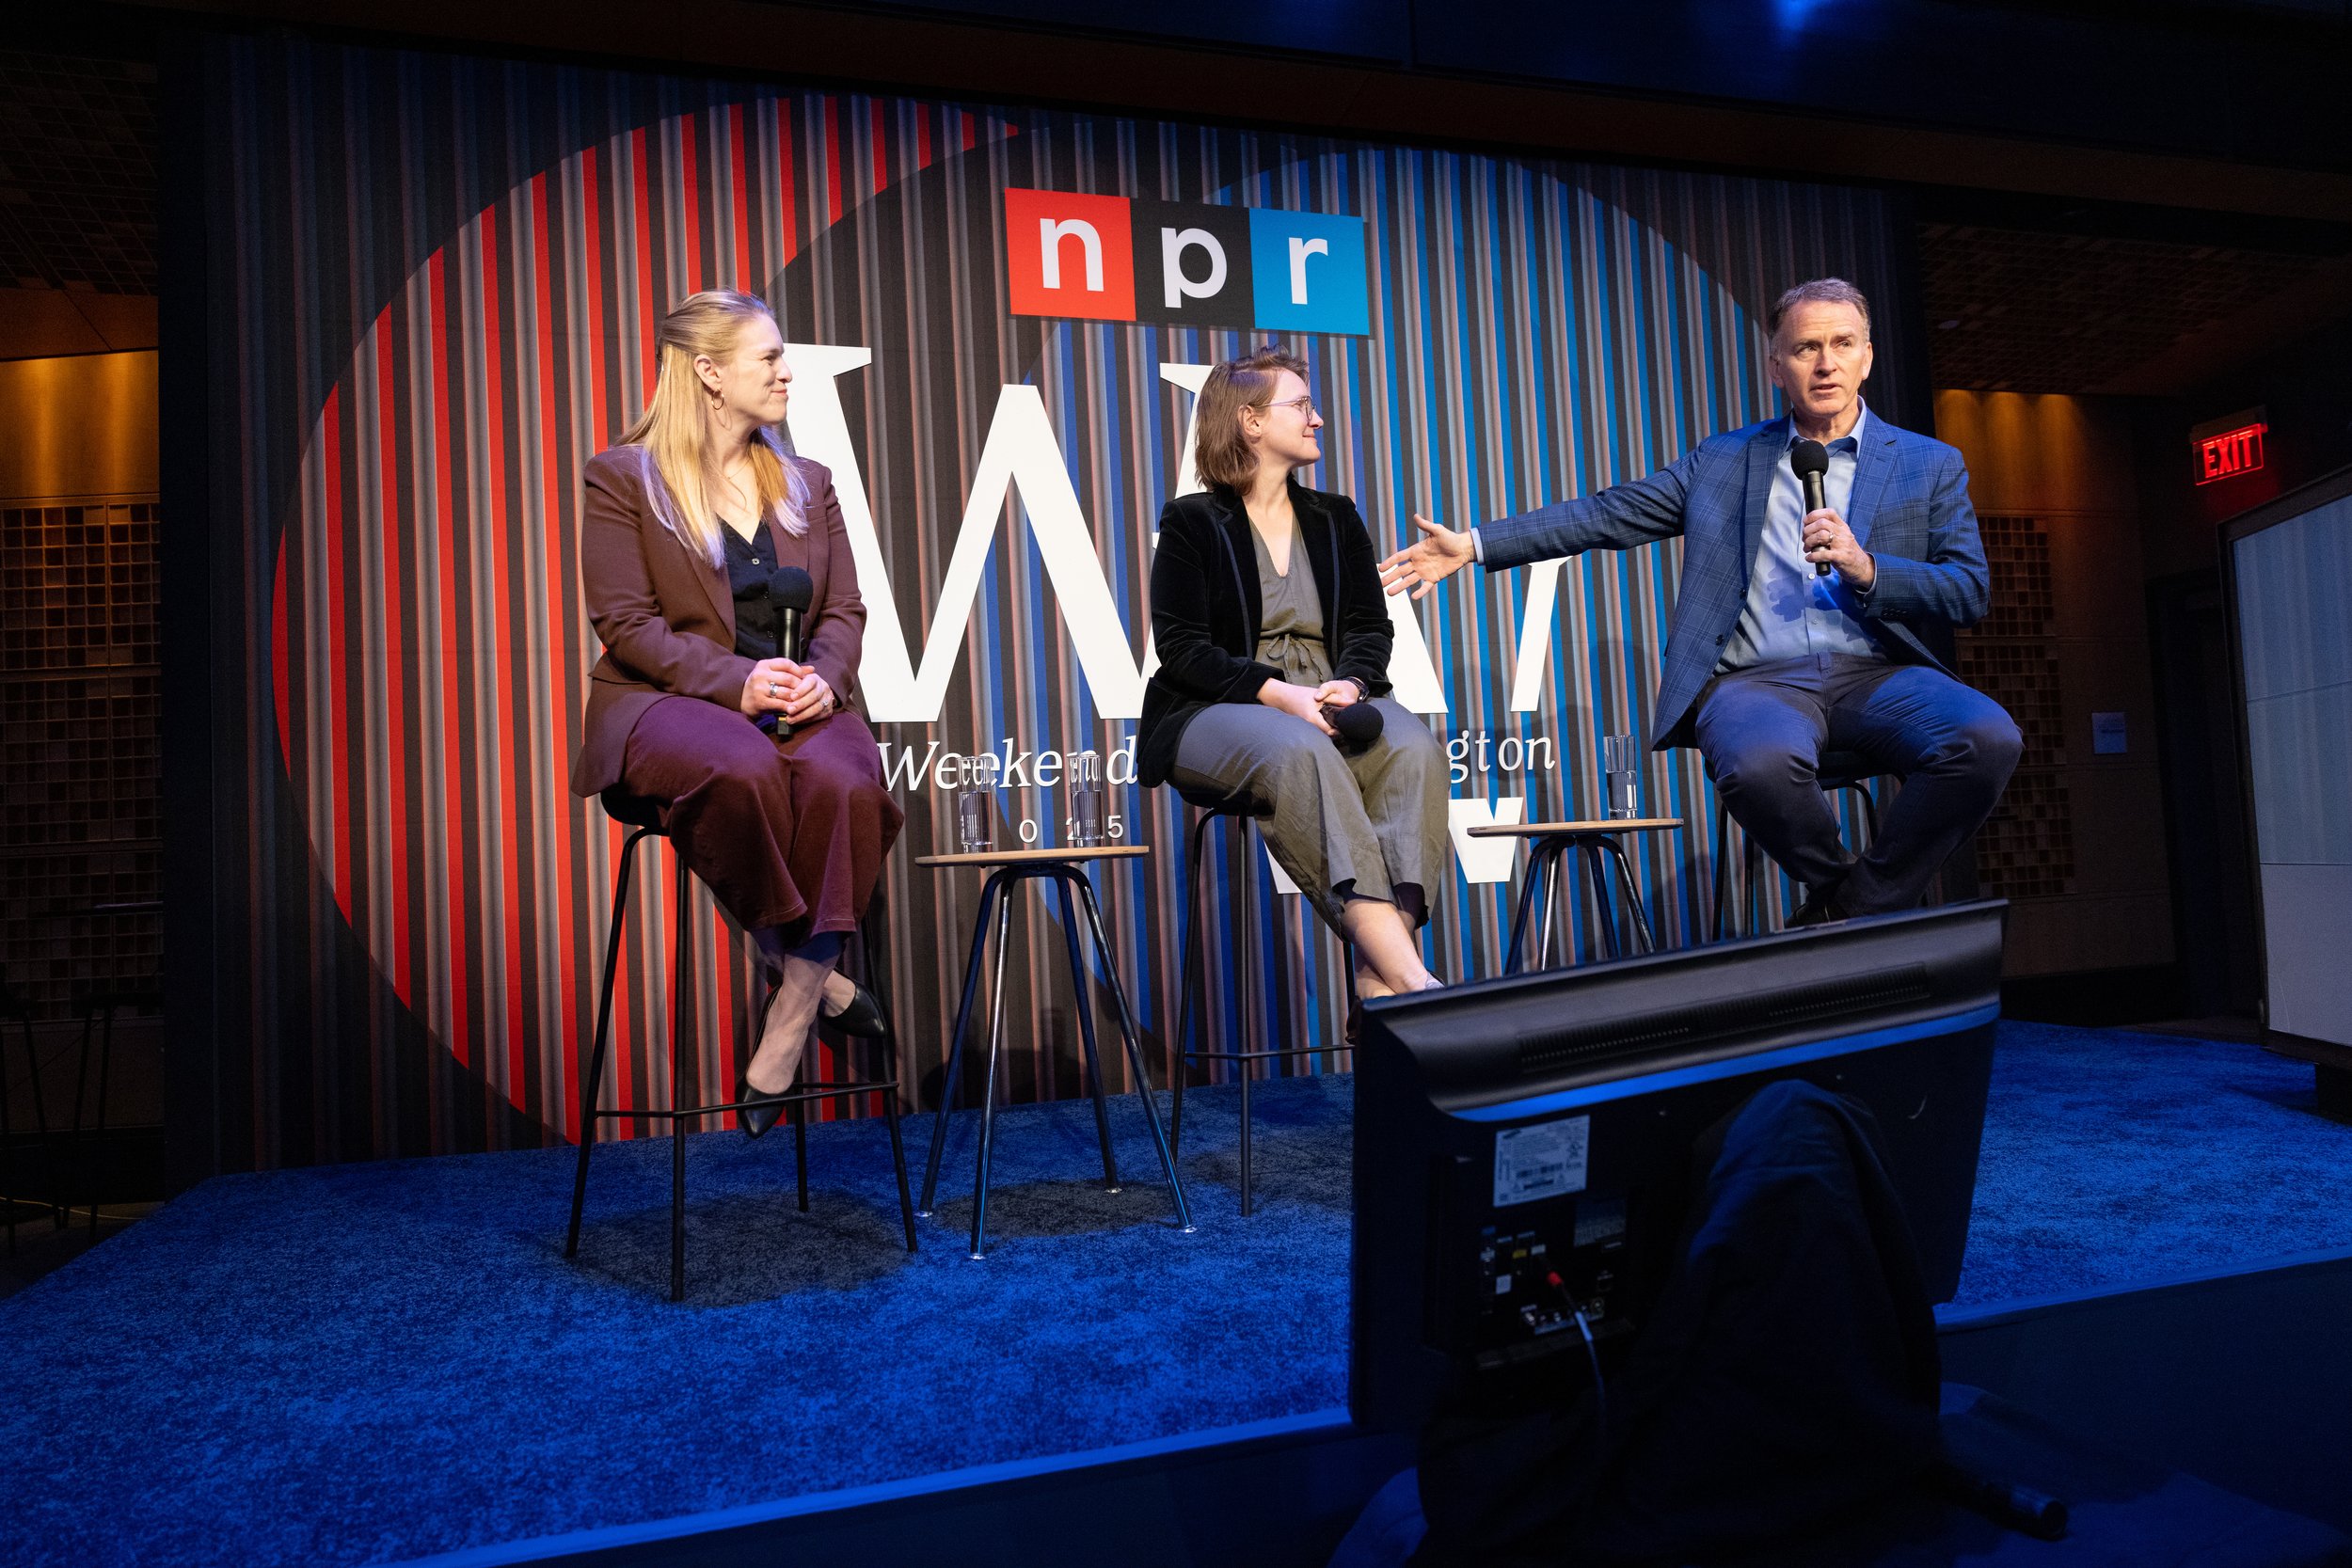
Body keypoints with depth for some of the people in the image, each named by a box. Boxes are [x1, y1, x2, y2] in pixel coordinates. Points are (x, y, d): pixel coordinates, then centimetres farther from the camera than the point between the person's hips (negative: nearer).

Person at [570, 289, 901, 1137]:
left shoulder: (807, 484, 19)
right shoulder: (624, 477, 4)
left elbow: (844, 611, 12)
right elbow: (626, 622, -5)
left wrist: (823, 676, -12)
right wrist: (734, 682, -21)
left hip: (796, 701, 3)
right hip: (664, 699, -3)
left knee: (844, 781, -33)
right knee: (741, 769, -39)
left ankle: (785, 1031, -24)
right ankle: (805, 973, -17)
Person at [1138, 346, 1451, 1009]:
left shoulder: (1336, 518, 20)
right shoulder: (1193, 522, 5)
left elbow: (1371, 627, 13)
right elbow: (1181, 648, -5)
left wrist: (1350, 685, -12)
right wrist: (1280, 694, -21)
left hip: (1329, 702, 5)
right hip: (1217, 712, -4)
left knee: (1415, 749, -29)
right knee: (1300, 752, -38)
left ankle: (1381, 976, -38)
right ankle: (1411, 975, -45)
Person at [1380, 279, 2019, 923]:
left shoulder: (1931, 465, 16)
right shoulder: (1723, 461, 18)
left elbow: (1970, 588, 7)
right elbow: (1607, 514, 15)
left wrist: (1866, 569, -13)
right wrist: (1472, 546, 8)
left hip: (1878, 674, 1)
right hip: (1757, 678, -1)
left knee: (1987, 737, -31)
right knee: (1757, 762, -37)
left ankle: (1860, 906, -7)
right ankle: (1835, 886, -2)